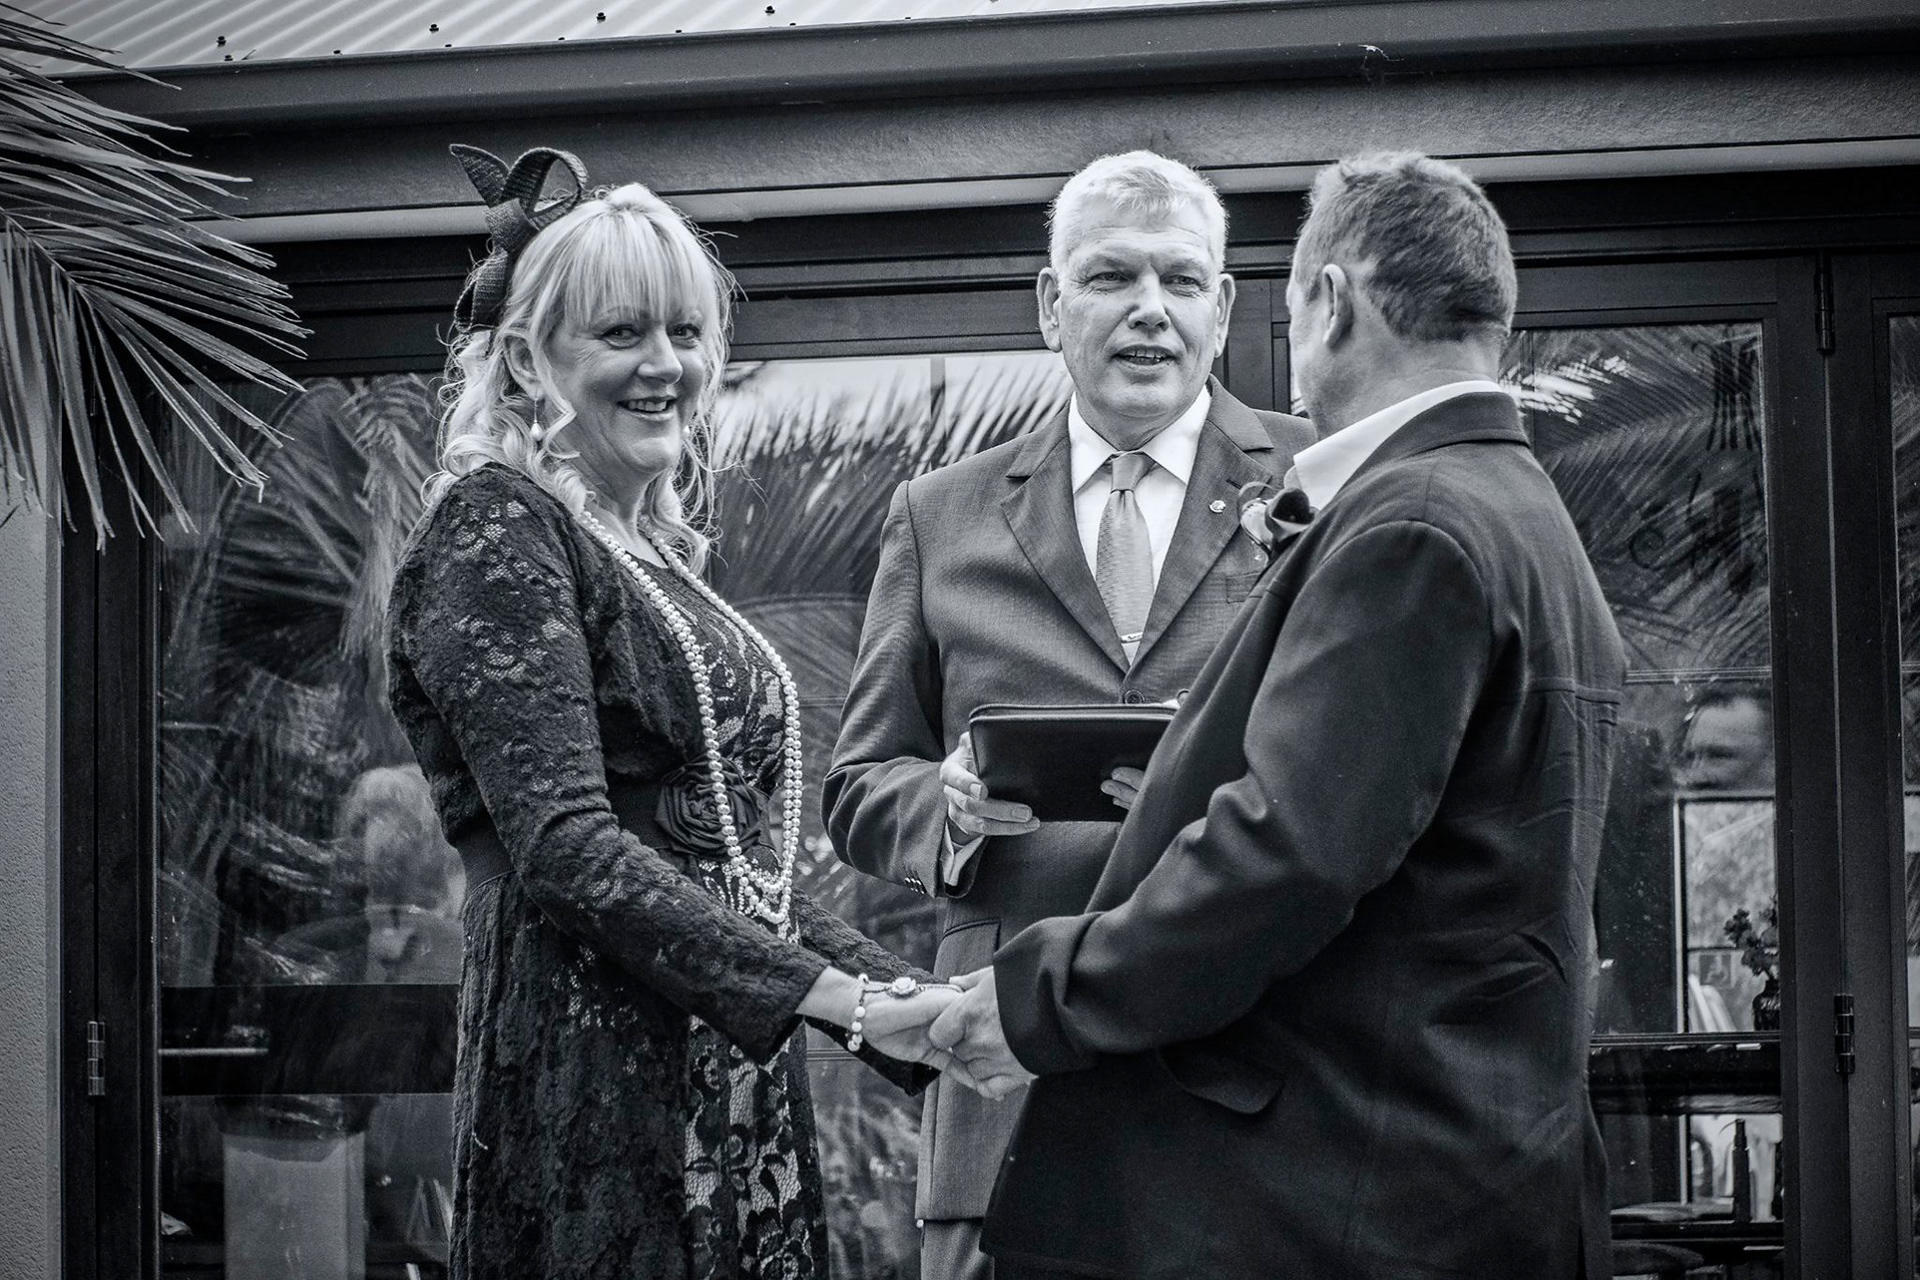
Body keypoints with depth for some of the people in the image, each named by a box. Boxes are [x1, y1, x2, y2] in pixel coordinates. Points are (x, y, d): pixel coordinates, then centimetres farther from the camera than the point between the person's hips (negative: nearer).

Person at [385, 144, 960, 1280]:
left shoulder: (657, 558, 17)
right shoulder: (497, 525, -6)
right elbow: (566, 848, -17)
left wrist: (900, 997, 4)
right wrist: (839, 995, -19)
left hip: (737, 1078, 7)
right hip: (601, 1084, -7)